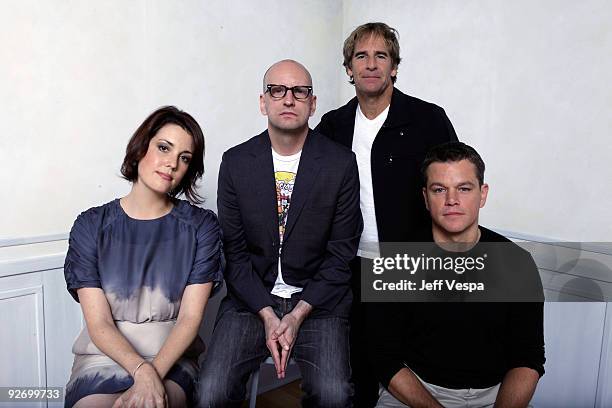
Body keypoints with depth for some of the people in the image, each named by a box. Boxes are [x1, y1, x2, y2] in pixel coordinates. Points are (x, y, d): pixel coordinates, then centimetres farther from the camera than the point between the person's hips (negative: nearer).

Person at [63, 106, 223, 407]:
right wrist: (142, 371, -21)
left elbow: (190, 318, -6)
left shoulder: (201, 226, -2)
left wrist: (154, 374, -20)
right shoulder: (91, 226, -1)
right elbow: (99, 324, -6)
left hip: (172, 357, -1)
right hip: (104, 356, 1)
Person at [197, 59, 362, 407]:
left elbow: (341, 254, -3)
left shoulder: (341, 163, -4)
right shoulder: (236, 162, 0)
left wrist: (298, 314, -11)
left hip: (317, 300, 0)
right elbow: (234, 251, 0)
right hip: (252, 298, 1)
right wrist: (268, 315, -10)